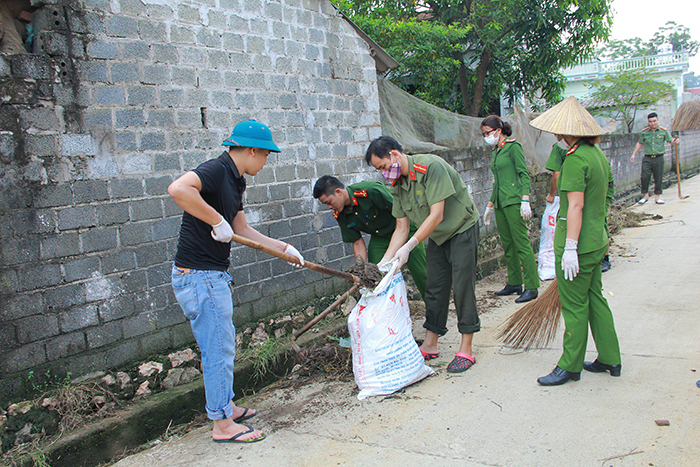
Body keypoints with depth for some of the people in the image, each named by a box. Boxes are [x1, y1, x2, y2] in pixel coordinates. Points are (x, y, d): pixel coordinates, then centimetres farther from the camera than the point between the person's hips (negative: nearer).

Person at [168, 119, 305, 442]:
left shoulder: (235, 180, 13)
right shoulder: (216, 170, -18)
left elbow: (242, 228, 20)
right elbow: (178, 189, -38)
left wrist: (284, 247, 23)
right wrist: (217, 221, -29)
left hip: (213, 275, 10)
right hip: (199, 276, -10)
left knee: (223, 344, 21)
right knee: (219, 349, 0)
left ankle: (225, 406, 38)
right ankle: (222, 424, 14)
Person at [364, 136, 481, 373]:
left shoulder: (430, 166, -27)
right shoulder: (397, 183, -3)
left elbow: (436, 215, -30)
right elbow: (402, 227, -1)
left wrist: (408, 247, -32)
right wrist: (385, 261, -9)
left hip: (462, 229, -7)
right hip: (436, 236, 7)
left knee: (462, 288, -7)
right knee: (434, 289, 8)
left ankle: (466, 351, 2)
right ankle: (430, 345, 19)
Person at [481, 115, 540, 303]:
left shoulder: (513, 147, -6)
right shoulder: (496, 152, 18)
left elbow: (524, 174, -12)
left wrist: (525, 200, -21)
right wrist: (490, 205, 25)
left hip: (514, 202, -9)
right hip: (500, 203, 9)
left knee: (522, 244, -7)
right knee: (508, 245, 11)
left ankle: (531, 287, -3)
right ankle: (514, 283, 20)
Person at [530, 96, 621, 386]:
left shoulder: (575, 159, -19)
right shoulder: (598, 154, 10)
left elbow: (576, 205, -23)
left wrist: (570, 248, -22)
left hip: (578, 243, -9)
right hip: (597, 241, 9)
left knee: (574, 305, 1)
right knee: (595, 299, 18)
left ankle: (570, 366, 13)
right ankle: (609, 359, 27)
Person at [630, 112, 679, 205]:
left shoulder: (663, 131, 2)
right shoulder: (644, 132, 5)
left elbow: (670, 140, 6)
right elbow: (639, 143, 16)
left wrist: (674, 141, -17)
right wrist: (633, 154, 15)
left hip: (659, 158, 0)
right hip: (647, 158, 1)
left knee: (658, 178, 3)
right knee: (645, 177, -7)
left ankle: (657, 197, 15)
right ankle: (645, 196, 9)